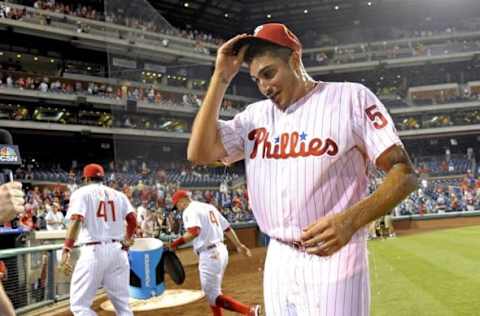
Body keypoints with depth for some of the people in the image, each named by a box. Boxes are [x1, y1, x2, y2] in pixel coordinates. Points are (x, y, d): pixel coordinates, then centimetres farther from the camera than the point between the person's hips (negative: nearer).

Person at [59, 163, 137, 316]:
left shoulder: (81, 193, 2)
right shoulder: (118, 194, 14)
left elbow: (76, 220, -14)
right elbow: (132, 219, 4)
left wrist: (66, 251, -21)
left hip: (93, 251, -5)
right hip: (118, 250, 5)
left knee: (79, 304, 1)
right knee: (122, 303, 12)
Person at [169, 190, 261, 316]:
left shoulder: (189, 211, -8)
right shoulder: (209, 207, 17)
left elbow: (194, 231, -27)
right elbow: (227, 228, 18)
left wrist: (176, 243, -24)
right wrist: (238, 245, 25)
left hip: (209, 255, -9)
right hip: (221, 251, 9)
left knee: (213, 296, -5)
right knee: (211, 291, 22)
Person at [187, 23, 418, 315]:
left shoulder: (351, 97, -5)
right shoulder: (256, 114, 10)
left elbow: (404, 173, -10)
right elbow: (199, 153, -1)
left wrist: (351, 219, -27)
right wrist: (221, 78, -2)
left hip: (334, 259, -5)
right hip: (277, 261, 5)